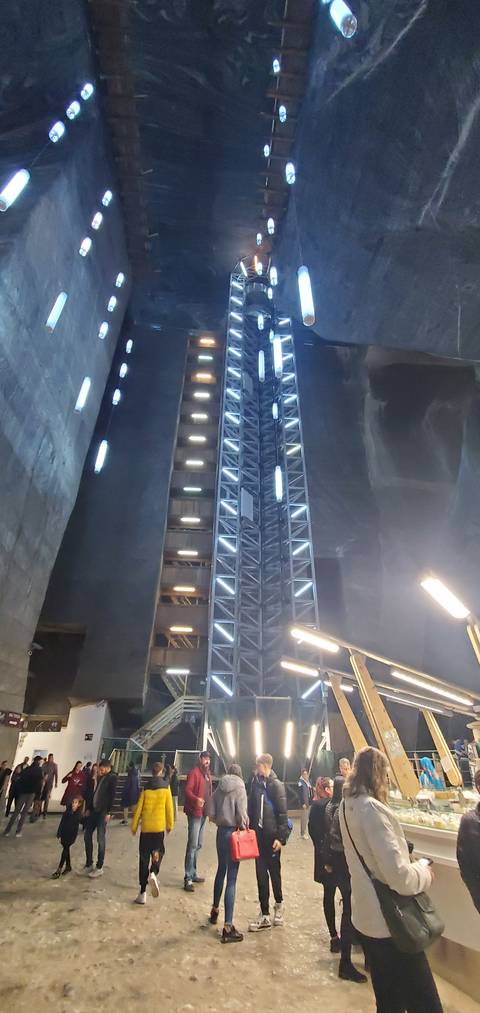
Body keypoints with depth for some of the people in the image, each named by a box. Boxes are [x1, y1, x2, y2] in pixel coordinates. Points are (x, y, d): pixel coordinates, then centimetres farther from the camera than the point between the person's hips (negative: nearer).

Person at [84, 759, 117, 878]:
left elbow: (112, 795, -15)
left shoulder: (112, 778, -11)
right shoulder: (101, 778, 12)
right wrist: (89, 808, 14)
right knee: (87, 835, 10)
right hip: (94, 810, 8)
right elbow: (95, 793, 16)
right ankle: (89, 863, 24)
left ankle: (99, 868, 11)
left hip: (103, 812, -8)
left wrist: (108, 812, -18)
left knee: (100, 839, -1)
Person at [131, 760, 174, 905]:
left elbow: (138, 808, 1)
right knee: (159, 851, 20)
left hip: (146, 827, 1)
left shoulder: (146, 788, -1)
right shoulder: (166, 787, -4)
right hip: (159, 827, -1)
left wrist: (134, 826, 13)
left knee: (144, 858, 11)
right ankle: (153, 873, -7)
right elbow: (169, 807, -1)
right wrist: (170, 825, 12)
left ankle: (142, 893, 11)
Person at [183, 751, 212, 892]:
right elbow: (187, 790, -22)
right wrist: (196, 799, -38)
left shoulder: (207, 774, 12)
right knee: (193, 845, -8)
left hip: (203, 813, 9)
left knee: (198, 845, 18)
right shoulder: (194, 772, -14)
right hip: (195, 812, -9)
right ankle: (188, 879, -1)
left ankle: (193, 874, 30)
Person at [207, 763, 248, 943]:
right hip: (234, 833, -5)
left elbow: (210, 812, 1)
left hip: (221, 831, 6)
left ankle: (215, 910, 42)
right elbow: (241, 814, -19)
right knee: (231, 879, 1)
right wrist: (244, 827, -1)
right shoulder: (240, 789, -13)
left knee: (221, 870, 25)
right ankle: (228, 927, 4)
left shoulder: (219, 788, 1)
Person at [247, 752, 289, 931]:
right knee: (261, 874, 9)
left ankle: (278, 904, 36)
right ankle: (265, 915, 22)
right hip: (258, 834, 5)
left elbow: (283, 813, -13)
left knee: (274, 871, 12)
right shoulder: (256, 783, 2)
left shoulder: (276, 785, -14)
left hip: (272, 836, -5)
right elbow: (251, 808, 10)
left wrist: (281, 837, -15)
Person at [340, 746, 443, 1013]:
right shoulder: (371, 809, -27)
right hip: (390, 921, -9)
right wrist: (424, 873, -8)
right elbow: (398, 875, -27)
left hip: (368, 917, 9)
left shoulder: (348, 805, 2)